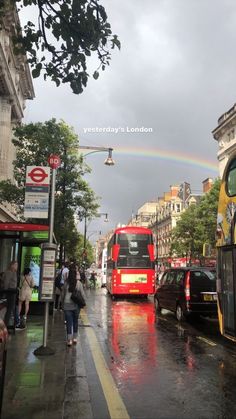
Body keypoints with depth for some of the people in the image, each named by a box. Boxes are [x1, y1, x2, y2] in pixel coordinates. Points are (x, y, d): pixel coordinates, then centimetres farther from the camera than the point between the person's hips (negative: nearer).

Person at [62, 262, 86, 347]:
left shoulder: (66, 283, -4)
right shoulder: (79, 283, -5)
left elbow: (63, 294, 5)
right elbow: (83, 294, -3)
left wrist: (63, 303, 16)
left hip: (67, 305, 0)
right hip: (76, 305, 1)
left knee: (69, 322, 3)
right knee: (75, 322, 16)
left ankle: (69, 340, 0)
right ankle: (74, 338, 22)